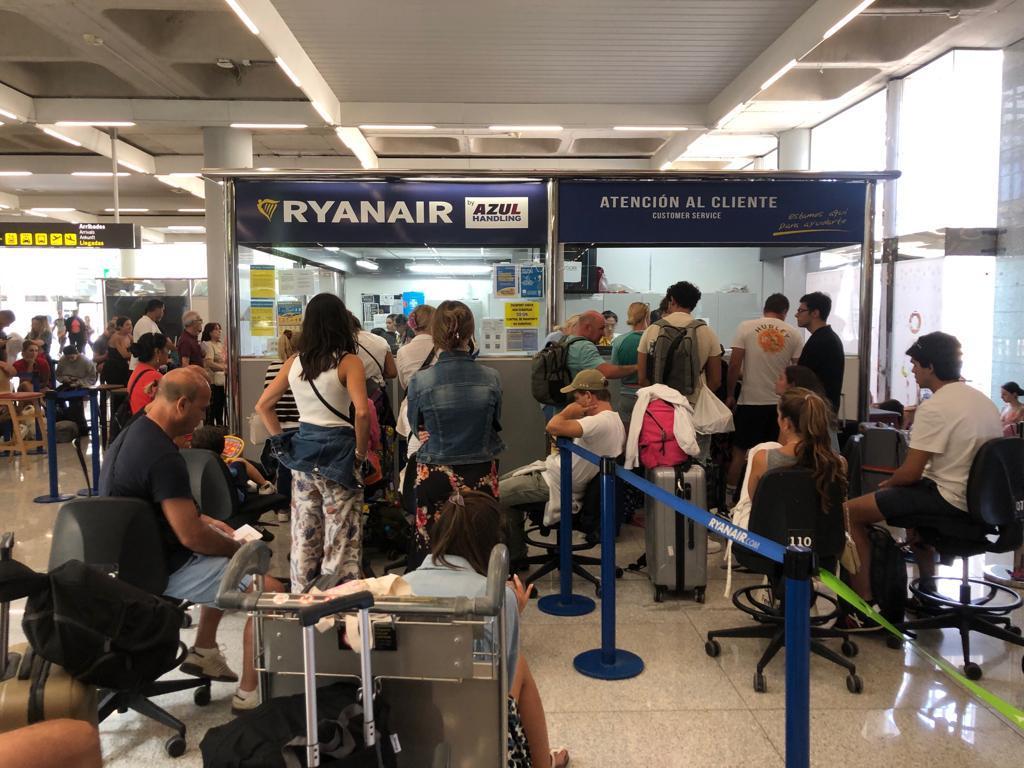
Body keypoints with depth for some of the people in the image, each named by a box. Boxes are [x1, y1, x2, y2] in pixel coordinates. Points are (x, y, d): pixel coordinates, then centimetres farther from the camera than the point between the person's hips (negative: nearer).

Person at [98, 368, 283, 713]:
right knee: (269, 589, -15)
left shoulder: (131, 434, 5)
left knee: (226, 559, 30)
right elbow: (192, 536, -27)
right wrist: (239, 546, -10)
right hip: (162, 570, -11)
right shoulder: (163, 456, -27)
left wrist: (206, 520, 13)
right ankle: (250, 693, -5)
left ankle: (203, 652, 32)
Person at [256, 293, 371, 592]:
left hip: (303, 452, 6)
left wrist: (281, 441, 12)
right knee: (340, 538, 4)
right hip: (338, 454, -5)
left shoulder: (294, 362, 5)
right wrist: (360, 452, -11)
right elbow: (362, 412, -24)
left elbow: (263, 405, 10)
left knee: (304, 534, 17)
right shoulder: (348, 362, -12)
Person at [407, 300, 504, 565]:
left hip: (434, 477, -1)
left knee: (431, 551, 10)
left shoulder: (420, 382, -14)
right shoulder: (491, 378, -10)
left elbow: (417, 428, 3)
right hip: (481, 476, 1)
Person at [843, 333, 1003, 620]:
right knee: (912, 494, 38)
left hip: (949, 500, -10)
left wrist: (887, 484, 4)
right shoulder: (985, 401, 10)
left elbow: (910, 473, -19)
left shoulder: (933, 408, -19)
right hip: (978, 497, 10)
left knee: (851, 512, -7)